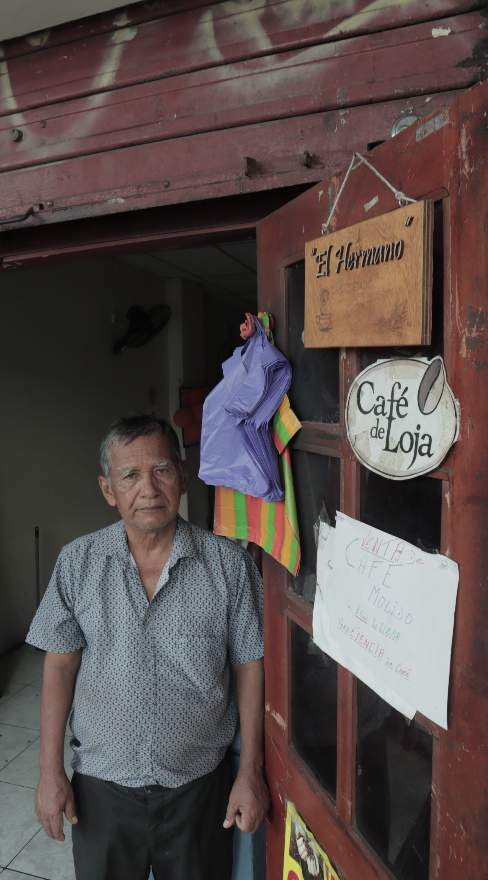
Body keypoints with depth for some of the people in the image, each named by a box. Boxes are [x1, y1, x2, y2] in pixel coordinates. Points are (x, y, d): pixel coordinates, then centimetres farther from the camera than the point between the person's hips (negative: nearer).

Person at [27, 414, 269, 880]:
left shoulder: (229, 563, -12)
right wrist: (50, 771, -2)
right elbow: (60, 667, -2)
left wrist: (251, 772, -5)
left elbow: (249, 667, -6)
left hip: (199, 785, -1)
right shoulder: (78, 562, -8)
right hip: (101, 784, 1)